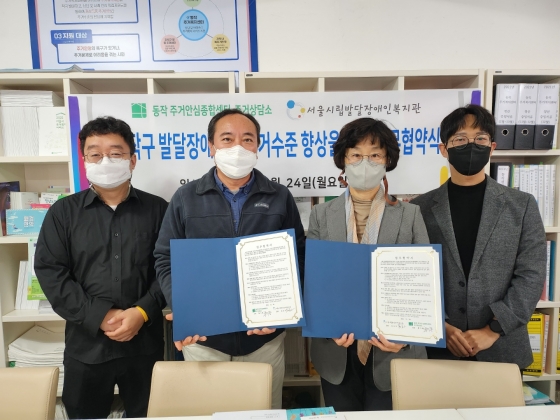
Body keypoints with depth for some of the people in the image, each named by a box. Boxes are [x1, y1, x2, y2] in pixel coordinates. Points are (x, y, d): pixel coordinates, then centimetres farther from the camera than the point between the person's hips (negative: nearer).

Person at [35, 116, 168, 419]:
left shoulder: (157, 209, 1)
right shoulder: (63, 212, 4)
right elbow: (50, 271, -4)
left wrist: (143, 312, -15)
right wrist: (100, 316, -13)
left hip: (145, 343, 0)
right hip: (86, 344, 1)